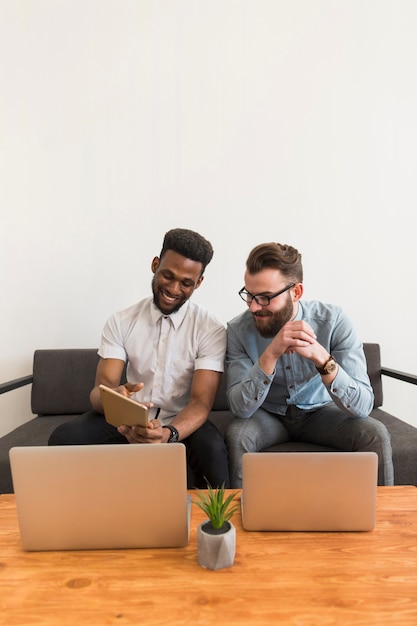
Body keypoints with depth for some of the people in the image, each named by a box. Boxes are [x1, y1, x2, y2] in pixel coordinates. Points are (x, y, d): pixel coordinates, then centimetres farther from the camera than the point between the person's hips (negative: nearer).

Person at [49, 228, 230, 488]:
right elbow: (100, 390, -8)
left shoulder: (211, 330, -11)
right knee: (64, 438, -23)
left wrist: (169, 434, -39)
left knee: (211, 448, -34)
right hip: (128, 420, 2)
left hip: (183, 422, -2)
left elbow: (201, 403, -17)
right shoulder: (120, 323, -4)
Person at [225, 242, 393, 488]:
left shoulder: (334, 321, -23)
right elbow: (240, 408, -26)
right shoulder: (239, 329, -21)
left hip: (319, 411, 1)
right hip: (268, 415, 0)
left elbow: (363, 406, -27)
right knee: (237, 435, -29)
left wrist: (321, 358, -44)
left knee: (375, 435, -23)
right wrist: (271, 354, -41)